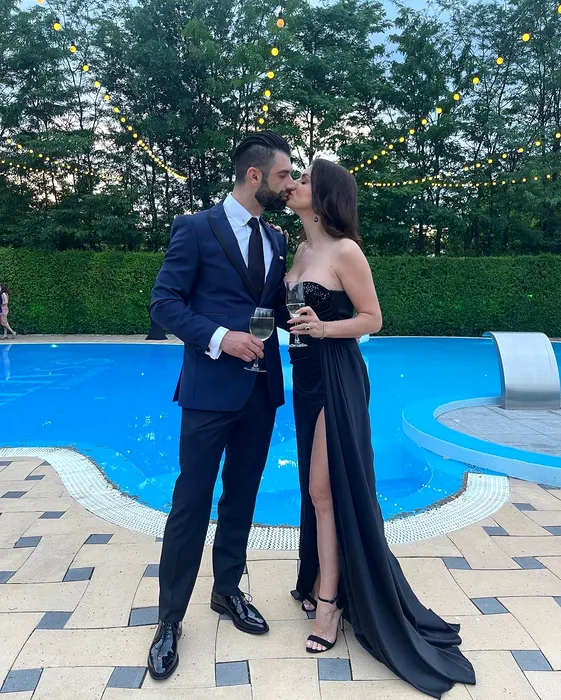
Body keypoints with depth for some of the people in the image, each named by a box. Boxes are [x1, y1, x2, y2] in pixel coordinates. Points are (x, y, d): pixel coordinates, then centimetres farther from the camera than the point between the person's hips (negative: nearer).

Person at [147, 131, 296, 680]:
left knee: (242, 497, 16)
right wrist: (219, 337, -21)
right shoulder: (196, 229, -5)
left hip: (261, 388, 6)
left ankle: (227, 591, 35)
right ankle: (170, 619, 20)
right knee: (192, 502, 2)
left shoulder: (276, 239, 13)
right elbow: (164, 302, -9)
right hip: (210, 389, -6)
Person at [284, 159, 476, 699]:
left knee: (327, 489, -1)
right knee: (317, 487, 16)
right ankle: (321, 579, 32)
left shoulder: (344, 251, -13)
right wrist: (292, 324, -1)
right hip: (306, 376, 8)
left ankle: (330, 600, 15)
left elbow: (371, 318, -10)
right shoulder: (302, 251, 11)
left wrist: (323, 329, -23)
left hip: (337, 379, -7)